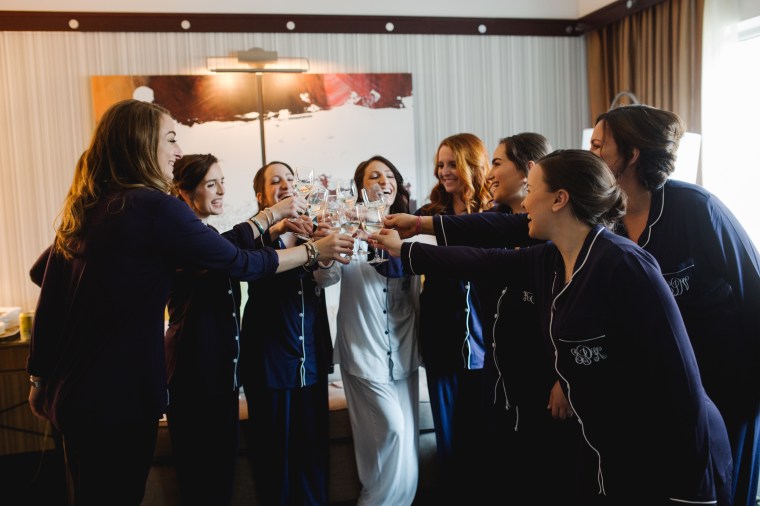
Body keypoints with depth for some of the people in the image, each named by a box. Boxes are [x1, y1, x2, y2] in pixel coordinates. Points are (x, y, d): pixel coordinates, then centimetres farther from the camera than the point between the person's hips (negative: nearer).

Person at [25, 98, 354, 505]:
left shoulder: (84, 209, 6)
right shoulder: (155, 207, -17)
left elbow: (50, 297, 10)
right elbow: (238, 263, -12)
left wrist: (41, 378, 19)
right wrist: (314, 251, 0)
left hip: (73, 390, 8)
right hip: (117, 395, -7)